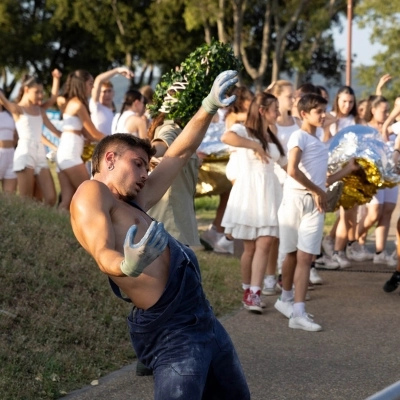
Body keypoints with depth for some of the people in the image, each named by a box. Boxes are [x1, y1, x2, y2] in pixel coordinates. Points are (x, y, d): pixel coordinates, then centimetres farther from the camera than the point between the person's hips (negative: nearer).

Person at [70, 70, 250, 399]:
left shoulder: (134, 203, 22)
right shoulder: (92, 193, -3)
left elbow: (179, 154, 29)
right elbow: (103, 254, -19)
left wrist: (209, 108, 20)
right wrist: (127, 265, -42)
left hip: (201, 316, 10)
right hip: (171, 328, -10)